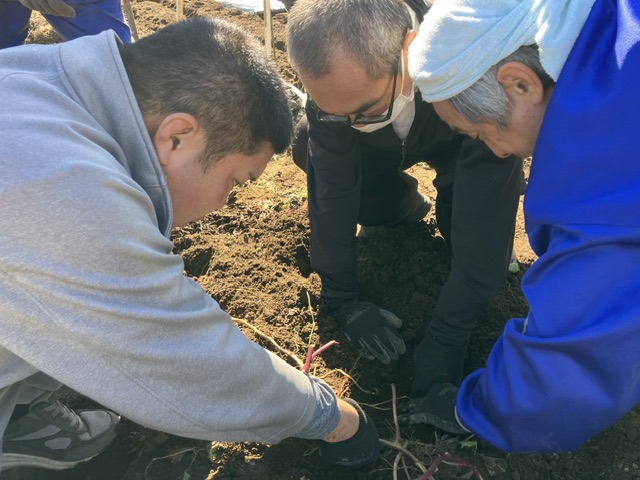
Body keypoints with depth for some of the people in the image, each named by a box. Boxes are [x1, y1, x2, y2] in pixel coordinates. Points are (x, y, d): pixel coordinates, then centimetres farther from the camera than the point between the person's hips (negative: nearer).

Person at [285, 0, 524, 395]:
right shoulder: (334, 67, -35)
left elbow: (484, 212, -41)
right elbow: (331, 185, -28)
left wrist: (446, 338, -35)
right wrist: (343, 298, -22)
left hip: (462, 139, -2)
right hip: (391, 140, 3)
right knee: (310, 149, -21)